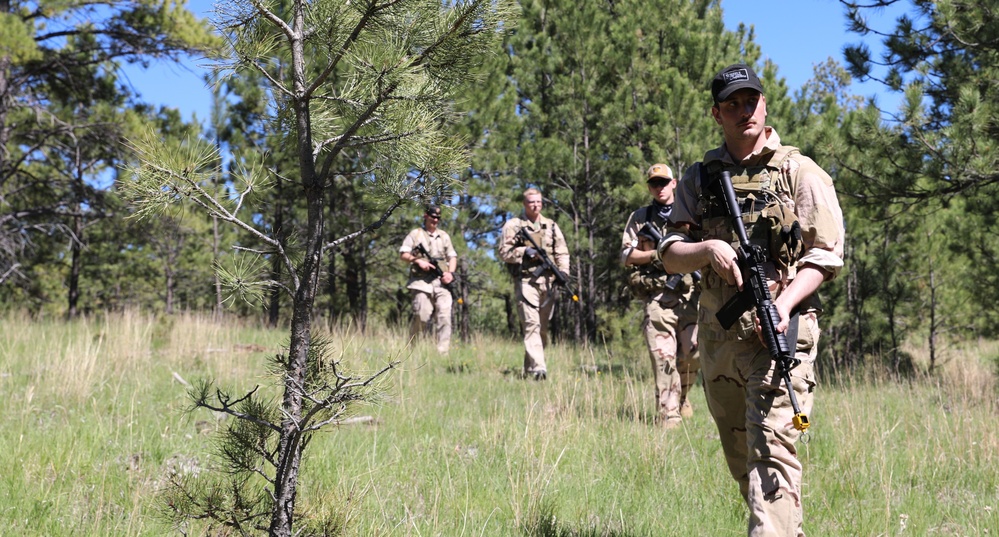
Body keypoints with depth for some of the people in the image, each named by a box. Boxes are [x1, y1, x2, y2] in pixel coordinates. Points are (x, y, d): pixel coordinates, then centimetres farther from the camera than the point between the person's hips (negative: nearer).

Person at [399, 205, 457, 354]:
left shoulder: (444, 236, 21)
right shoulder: (415, 234, 10)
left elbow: (452, 256, 20)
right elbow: (403, 254, 3)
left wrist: (450, 272, 2)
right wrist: (418, 261, -13)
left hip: (441, 282, 3)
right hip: (421, 282, -3)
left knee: (445, 316, -10)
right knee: (421, 316, -10)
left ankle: (443, 352, -11)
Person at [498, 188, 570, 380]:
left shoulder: (551, 226, 16)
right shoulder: (513, 225, 4)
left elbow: (562, 252, 13)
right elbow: (504, 253, -1)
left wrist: (563, 270, -4)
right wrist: (524, 251, -15)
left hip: (548, 282, 5)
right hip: (526, 282, -5)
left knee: (543, 327, 8)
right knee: (531, 324, -15)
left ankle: (529, 368, 20)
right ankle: (538, 368, -22)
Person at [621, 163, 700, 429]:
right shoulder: (640, 217, 14)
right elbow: (626, 255, 8)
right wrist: (658, 253, -6)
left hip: (689, 292, 1)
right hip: (657, 295, -1)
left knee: (694, 351, -6)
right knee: (663, 357, -9)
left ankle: (681, 394, 23)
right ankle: (668, 417, -7)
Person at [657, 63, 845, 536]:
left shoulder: (801, 173, 1)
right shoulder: (698, 178, 11)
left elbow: (824, 256, -3)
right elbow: (670, 256, 6)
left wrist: (784, 303, -20)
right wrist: (708, 249, -16)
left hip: (779, 331, -5)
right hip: (717, 334, 5)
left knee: (772, 447, -16)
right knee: (738, 456, 14)